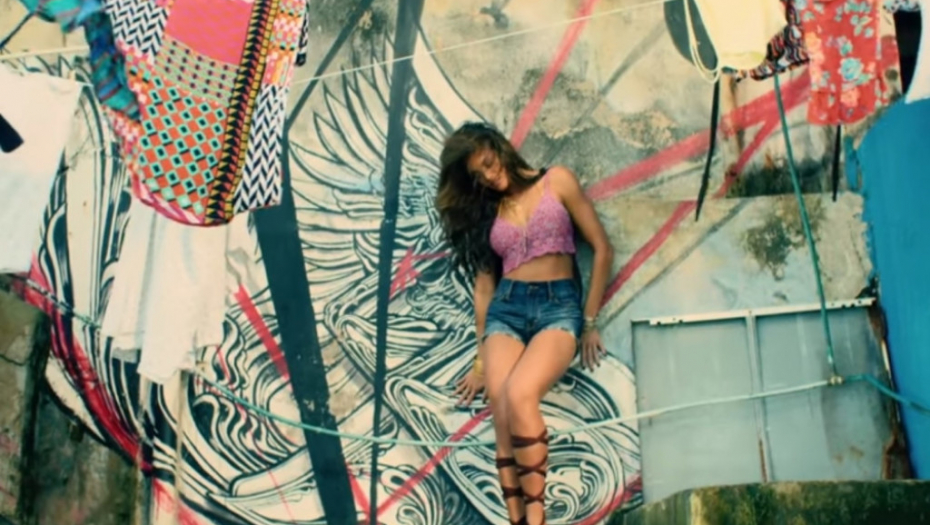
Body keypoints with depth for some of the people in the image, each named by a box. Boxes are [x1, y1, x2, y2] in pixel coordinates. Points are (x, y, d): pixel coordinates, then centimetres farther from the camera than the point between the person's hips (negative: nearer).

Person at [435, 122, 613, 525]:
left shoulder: (556, 181, 7)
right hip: (506, 308, 4)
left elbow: (602, 249, 5)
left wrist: (590, 321, 2)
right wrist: (481, 358, 15)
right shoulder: (485, 210, 17)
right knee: (502, 416, -20)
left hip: (559, 305, -3)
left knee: (519, 397, -30)